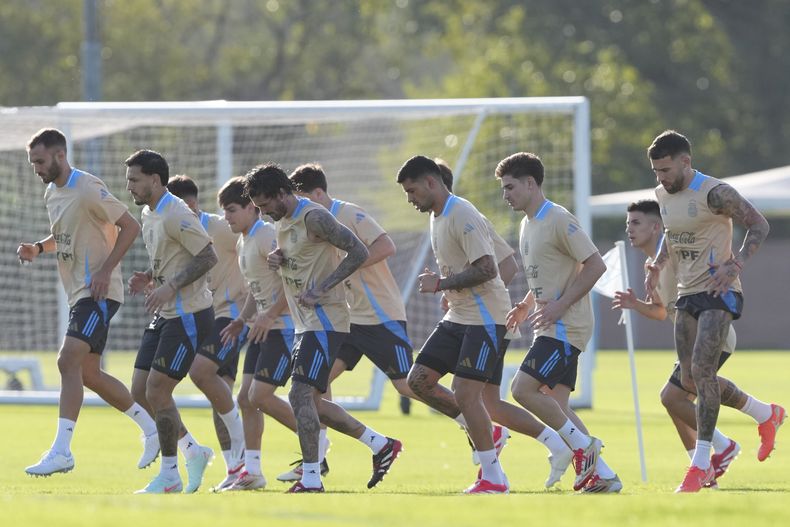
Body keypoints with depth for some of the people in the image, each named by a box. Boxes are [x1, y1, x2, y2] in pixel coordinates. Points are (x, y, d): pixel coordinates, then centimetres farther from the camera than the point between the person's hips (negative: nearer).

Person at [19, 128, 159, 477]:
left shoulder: (87, 189, -14)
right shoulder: (51, 193, 13)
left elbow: (130, 226, -14)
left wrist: (106, 270, -21)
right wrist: (39, 248, 8)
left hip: (99, 292, -10)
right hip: (78, 293, 10)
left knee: (68, 362, -20)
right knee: (88, 374, 11)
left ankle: (61, 450, -23)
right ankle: (151, 428, 25)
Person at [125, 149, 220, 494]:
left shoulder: (176, 215, -17)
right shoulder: (148, 214, 13)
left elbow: (208, 257, -20)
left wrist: (171, 287, -24)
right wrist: (149, 279, 5)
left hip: (188, 316, -10)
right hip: (164, 315, 10)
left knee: (157, 390, -9)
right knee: (140, 390, 6)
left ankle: (169, 476, 1)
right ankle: (193, 451, 19)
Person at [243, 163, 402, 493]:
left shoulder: (314, 218, -15)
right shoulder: (283, 221, 13)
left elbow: (358, 252, -19)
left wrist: (322, 289, -22)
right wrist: (277, 259, 3)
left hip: (325, 321, -10)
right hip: (305, 323, 10)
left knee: (301, 395, -15)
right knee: (311, 400, 11)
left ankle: (311, 478, -13)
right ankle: (381, 445, 20)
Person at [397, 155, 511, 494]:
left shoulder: (462, 215, -18)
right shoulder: (437, 216, 13)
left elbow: (486, 269, -25)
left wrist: (441, 284, -18)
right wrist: (448, 289, 9)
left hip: (485, 317, -10)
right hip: (458, 316, 10)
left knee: (465, 392, -14)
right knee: (419, 380, 4)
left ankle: (494, 479, -6)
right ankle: (481, 433, 15)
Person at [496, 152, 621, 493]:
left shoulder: (558, 220, -13)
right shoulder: (528, 224, 16)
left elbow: (595, 265, -18)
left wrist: (559, 305, -20)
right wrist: (526, 305, 12)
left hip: (567, 326, -10)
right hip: (551, 326, 10)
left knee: (523, 389, -18)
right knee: (554, 406, 4)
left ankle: (582, 445, -6)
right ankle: (603, 475, 7)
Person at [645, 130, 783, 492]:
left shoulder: (715, 194, -16)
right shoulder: (663, 195, 8)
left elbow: (758, 225, -12)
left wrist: (736, 265, -24)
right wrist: (658, 264, 10)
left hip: (719, 292, -8)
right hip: (687, 295, 9)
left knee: (701, 370, -19)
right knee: (690, 379, 8)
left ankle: (701, 465, -17)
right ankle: (766, 414, 30)